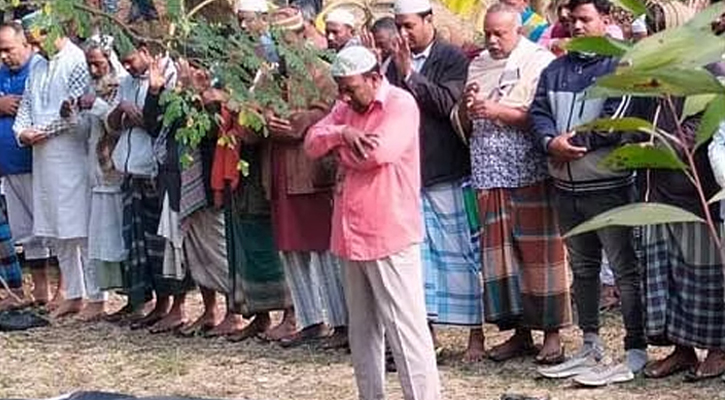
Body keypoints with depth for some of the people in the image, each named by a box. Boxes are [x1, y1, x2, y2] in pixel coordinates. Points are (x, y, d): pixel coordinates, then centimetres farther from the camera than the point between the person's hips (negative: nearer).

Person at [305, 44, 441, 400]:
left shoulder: (400, 104, -10)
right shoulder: (347, 106, 15)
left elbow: (378, 152, -23)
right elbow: (313, 142, 6)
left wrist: (342, 149, -5)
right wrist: (341, 134, -14)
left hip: (390, 234, -8)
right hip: (351, 233, 8)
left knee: (403, 324, -9)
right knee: (362, 328, 14)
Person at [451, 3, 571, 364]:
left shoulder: (540, 61, 0)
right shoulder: (477, 67, 17)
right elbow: (462, 126, 16)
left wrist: (497, 110, -14)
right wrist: (465, 106, -6)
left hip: (531, 174, -5)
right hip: (489, 174, 5)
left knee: (539, 251, -4)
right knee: (501, 252, 6)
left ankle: (551, 333, 2)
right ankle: (520, 331, 14)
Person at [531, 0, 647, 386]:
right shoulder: (556, 70, 14)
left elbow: (619, 120, -16)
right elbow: (538, 113, 6)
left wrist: (576, 140, -11)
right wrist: (552, 143, -14)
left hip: (609, 185, -7)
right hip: (566, 185, 7)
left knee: (625, 268, -5)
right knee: (582, 268, 15)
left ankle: (636, 350, 0)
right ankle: (590, 345, 26)